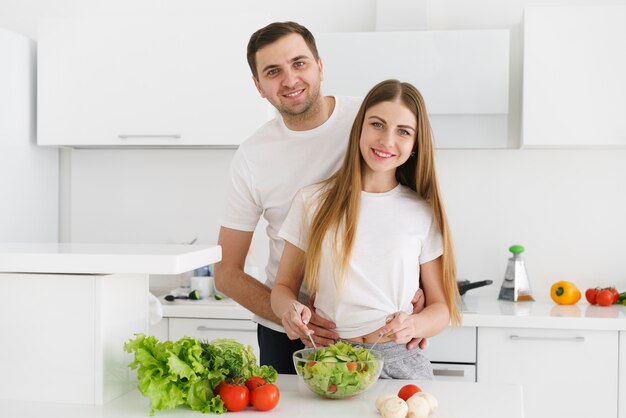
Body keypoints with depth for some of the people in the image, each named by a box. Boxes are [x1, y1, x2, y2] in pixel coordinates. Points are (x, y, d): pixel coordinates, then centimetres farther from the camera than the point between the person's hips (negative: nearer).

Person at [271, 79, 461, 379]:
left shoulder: (423, 213, 5)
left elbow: (441, 307, 9)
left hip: (400, 362, 1)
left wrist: (412, 325, -12)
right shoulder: (312, 202, 5)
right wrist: (290, 309, -11)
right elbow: (284, 286, 11)